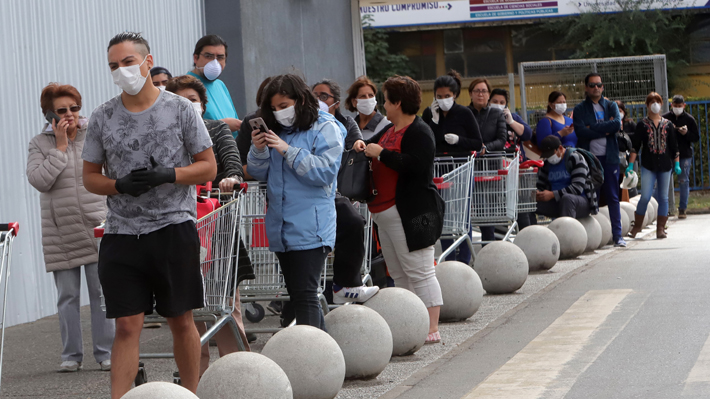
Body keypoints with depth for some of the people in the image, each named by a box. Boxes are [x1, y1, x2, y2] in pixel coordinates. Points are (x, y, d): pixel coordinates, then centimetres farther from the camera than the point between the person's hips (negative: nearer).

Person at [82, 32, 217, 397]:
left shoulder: (180, 110, 1)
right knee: (127, 326, -3)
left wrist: (168, 175, -14)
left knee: (181, 322, 6)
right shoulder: (102, 118, 7)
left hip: (174, 229, -1)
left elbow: (208, 167, 3)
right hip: (122, 234, 1)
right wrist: (120, 185, -10)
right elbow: (90, 177, 11)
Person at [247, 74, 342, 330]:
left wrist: (288, 151, -16)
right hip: (280, 227, 8)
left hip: (310, 229, -7)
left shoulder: (325, 129, -3)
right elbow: (259, 173, 15)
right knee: (295, 293, 11)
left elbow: (325, 171, -14)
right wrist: (258, 151, -5)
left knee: (305, 295, -14)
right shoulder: (276, 130, 16)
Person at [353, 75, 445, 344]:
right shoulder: (391, 129, 18)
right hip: (385, 213, 11)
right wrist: (364, 146, 11)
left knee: (420, 272, -10)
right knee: (398, 274, 12)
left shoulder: (419, 132, -12)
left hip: (411, 215, -11)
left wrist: (381, 153, -18)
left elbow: (415, 165, -26)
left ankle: (432, 329, -9)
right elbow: (374, 144, 34)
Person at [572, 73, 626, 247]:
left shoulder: (611, 106, 12)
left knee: (613, 197, 2)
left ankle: (617, 235, 5)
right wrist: (605, 129, -8)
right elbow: (581, 132, -10)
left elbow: (617, 124, -8)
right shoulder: (579, 109, 6)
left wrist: (593, 128, -9)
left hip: (609, 157, 2)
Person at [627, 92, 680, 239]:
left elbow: (674, 146, 11)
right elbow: (635, 146, 1)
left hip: (665, 166, 2)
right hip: (648, 166, -2)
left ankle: (660, 228, 8)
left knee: (663, 198, 3)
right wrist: (630, 164, -6)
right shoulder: (642, 124, 4)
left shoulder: (667, 124, 9)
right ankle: (637, 226, 4)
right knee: (645, 197, -9)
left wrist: (677, 164, 3)